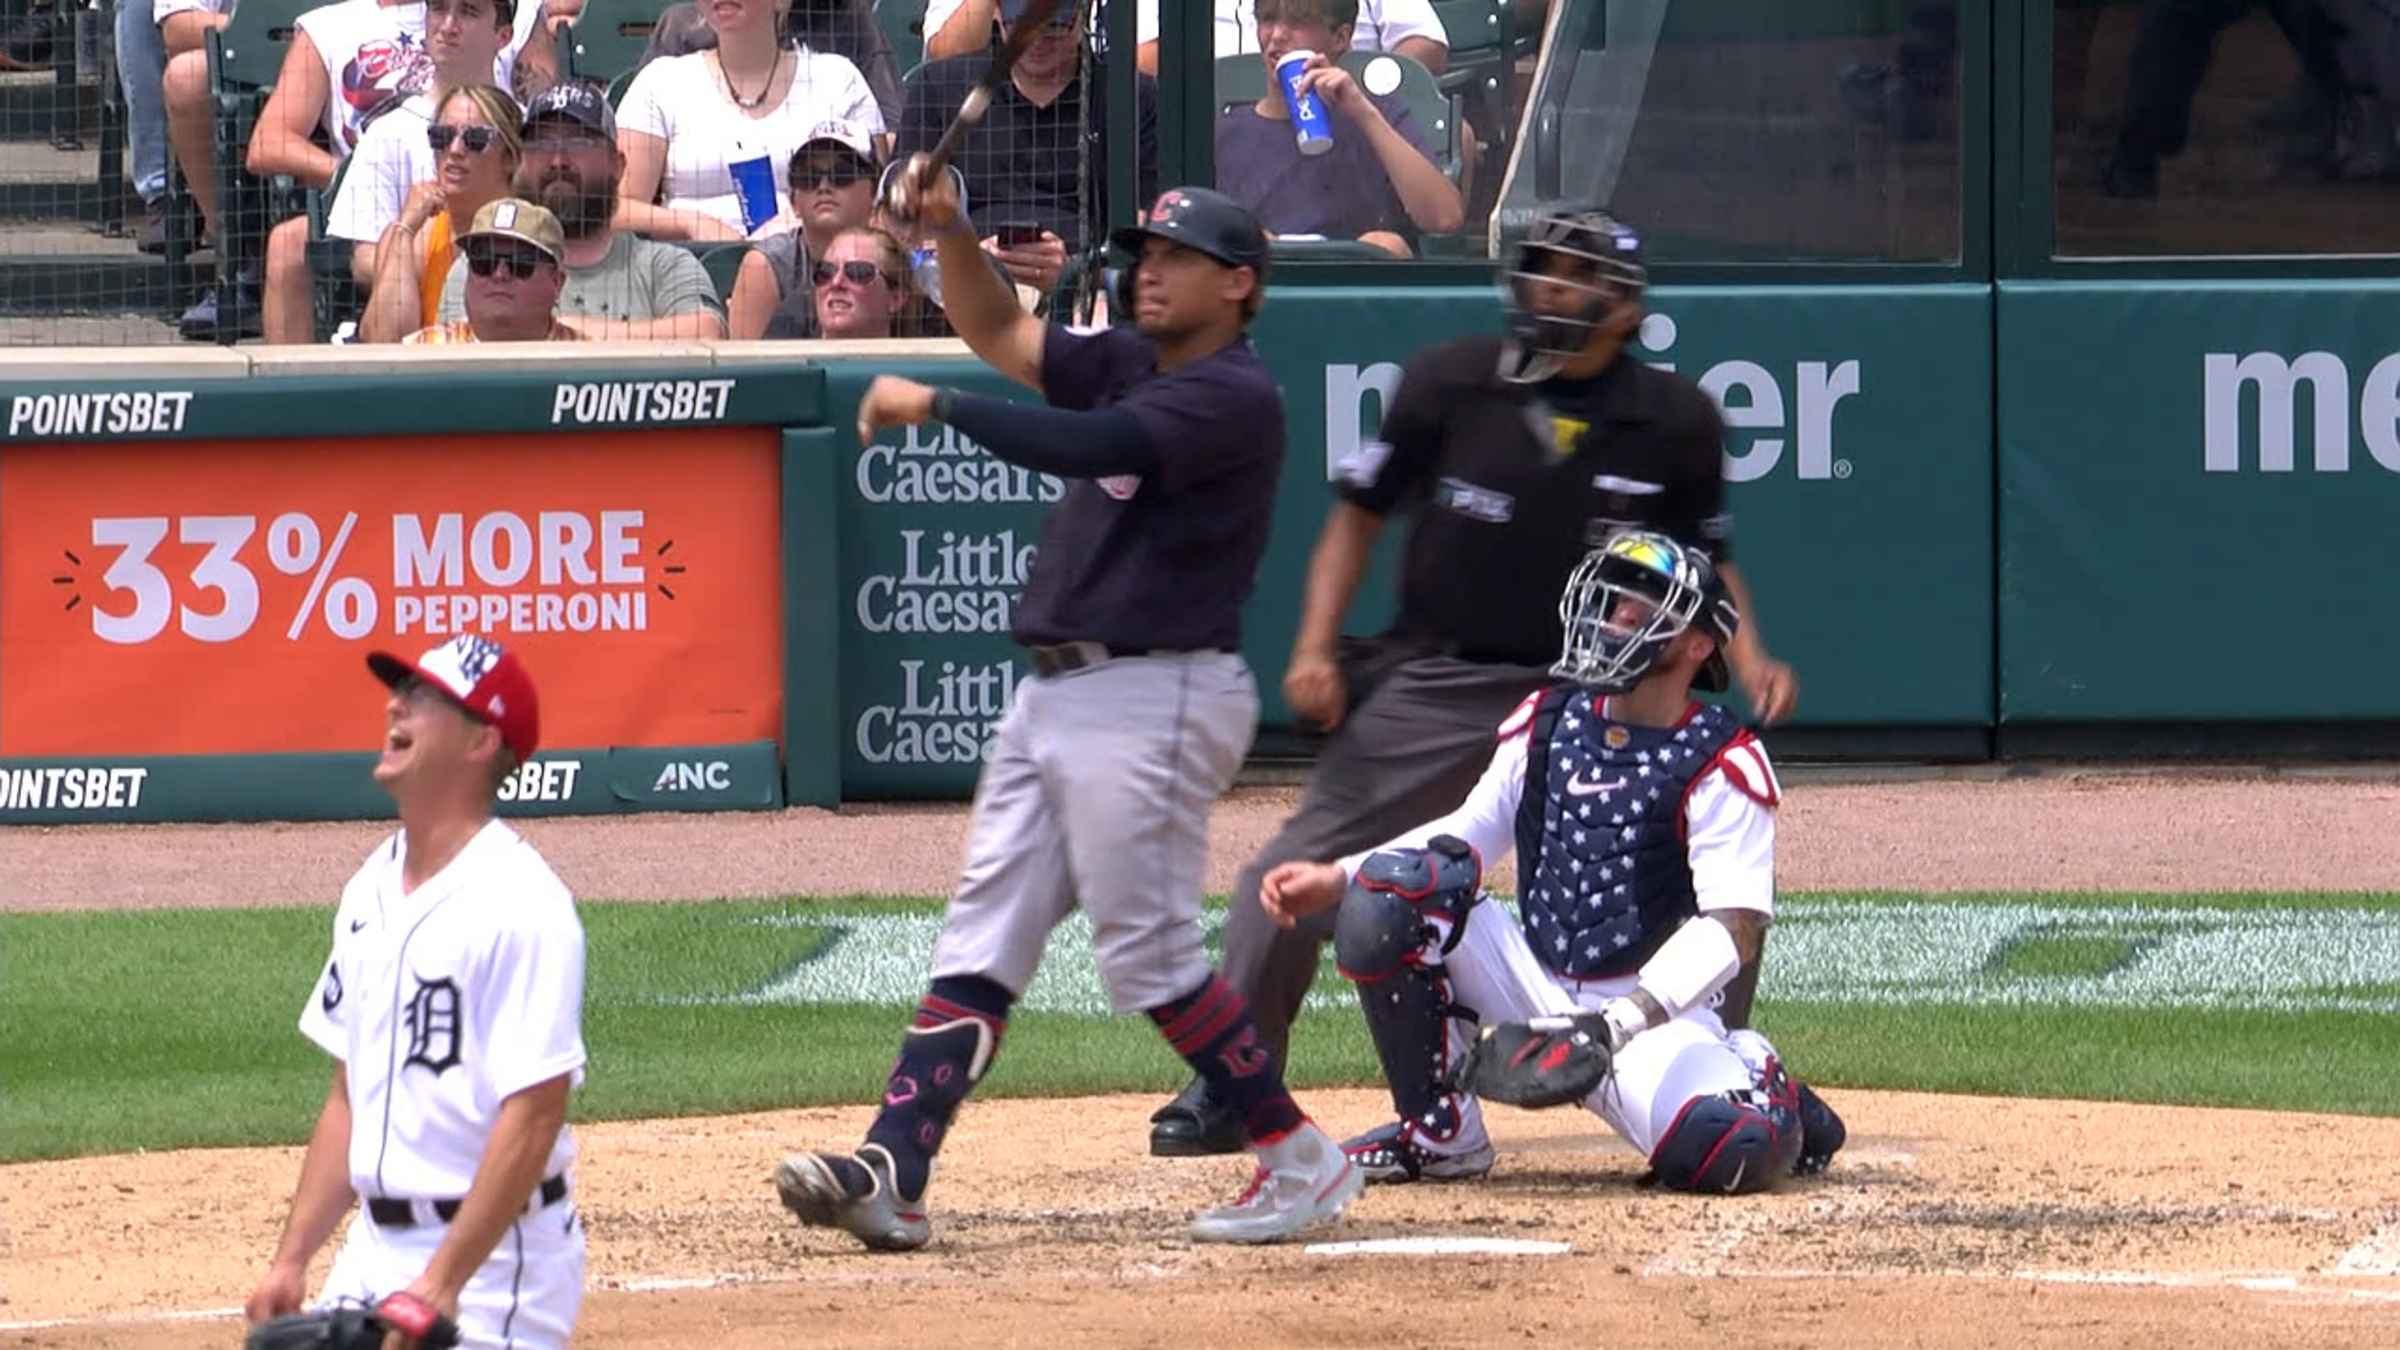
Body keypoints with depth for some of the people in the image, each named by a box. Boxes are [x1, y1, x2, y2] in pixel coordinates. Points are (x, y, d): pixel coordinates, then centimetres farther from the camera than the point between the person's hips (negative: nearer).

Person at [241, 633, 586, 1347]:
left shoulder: (520, 904, -15)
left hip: (489, 1260, -9)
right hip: (373, 1252, 9)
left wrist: (444, 1282, -25)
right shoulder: (372, 888, 12)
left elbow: (532, 1115, -20)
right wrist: (291, 1259, 13)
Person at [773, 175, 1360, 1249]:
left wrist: (934, 405, -19)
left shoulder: (1234, 397, -14)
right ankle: (890, 1172, -5)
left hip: (1153, 696, -10)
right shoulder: (1127, 364, 15)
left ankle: (1302, 1160, 2)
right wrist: (950, 231, 5)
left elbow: (1087, 448, -25)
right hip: (1056, 694, 10)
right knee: (980, 945, 1)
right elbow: (1000, 334, 23)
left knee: (1148, 952, -9)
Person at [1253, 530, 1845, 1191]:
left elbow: (1732, 929, -18)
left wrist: (1615, 1025, -29)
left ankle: (1758, 1085, 8)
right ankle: (1438, 1134, -5)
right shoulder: (1548, 723, 5)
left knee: (1727, 1153, -34)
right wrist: (1334, 880, 0)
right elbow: (1472, 833, 14)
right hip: (1536, 984, 5)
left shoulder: (1719, 765, -11)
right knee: (1386, 893, -17)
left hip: (1653, 1011, -5)